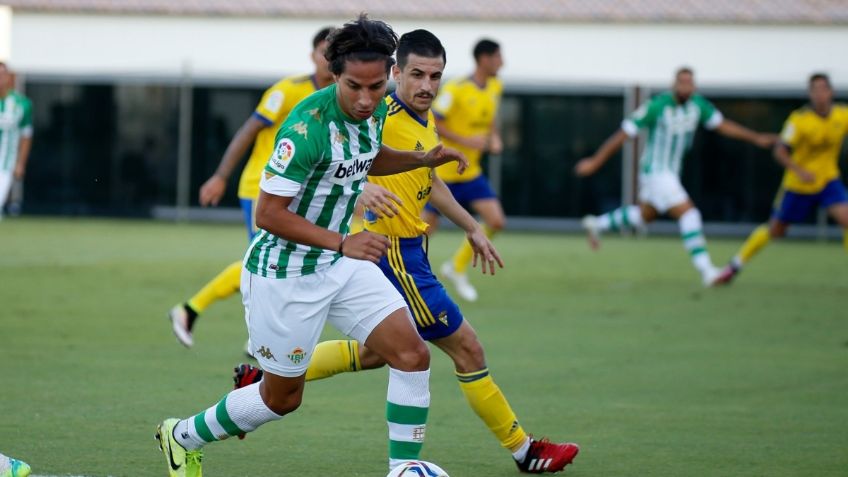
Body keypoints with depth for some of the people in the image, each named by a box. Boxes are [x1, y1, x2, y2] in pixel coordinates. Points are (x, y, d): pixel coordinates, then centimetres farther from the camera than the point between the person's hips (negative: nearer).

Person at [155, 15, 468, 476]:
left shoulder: (373, 111, -3)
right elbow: (266, 213, -26)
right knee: (282, 397, 9)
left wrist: (422, 159, 7)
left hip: (342, 264, 7)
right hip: (285, 273, -7)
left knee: (413, 355, -8)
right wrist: (342, 243, -25)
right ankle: (182, 436, 34)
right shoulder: (309, 126, -29)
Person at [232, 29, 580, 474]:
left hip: (406, 251, 10)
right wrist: (362, 187, -46)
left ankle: (265, 377, 26)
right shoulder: (384, 115, -20)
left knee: (375, 352, 23)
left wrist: (472, 228, 29)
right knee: (467, 349, -1)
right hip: (394, 254, -10)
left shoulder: (425, 120, 9)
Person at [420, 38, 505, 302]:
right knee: (426, 227, -2)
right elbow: (431, 123, -19)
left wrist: (494, 139, 1)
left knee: (496, 221, -4)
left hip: (471, 172, 7)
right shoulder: (456, 89, -19)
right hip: (444, 171, -7)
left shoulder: (495, 88, 4)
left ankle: (457, 268, 14)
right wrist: (465, 141, -24)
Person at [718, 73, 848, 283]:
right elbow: (780, 151, -26)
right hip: (798, 185, -3)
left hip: (828, 181, 3)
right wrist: (799, 171, -41)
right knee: (775, 230, 11)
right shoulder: (799, 119, -22)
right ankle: (736, 264, 31)